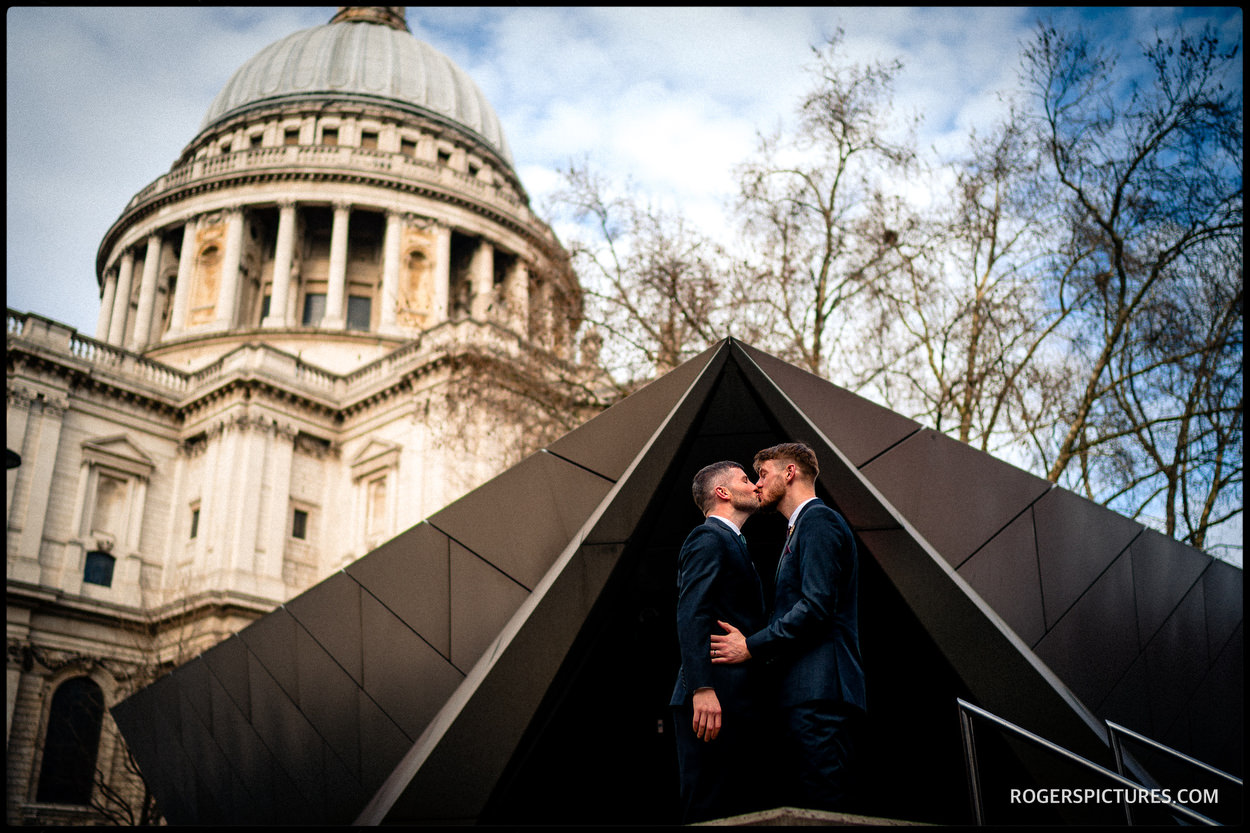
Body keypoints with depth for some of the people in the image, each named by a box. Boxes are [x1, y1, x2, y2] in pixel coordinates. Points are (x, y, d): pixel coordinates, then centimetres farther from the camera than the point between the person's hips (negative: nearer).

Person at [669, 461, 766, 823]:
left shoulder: (731, 543, 26)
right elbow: (691, 616, -17)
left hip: (735, 703, 10)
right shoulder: (708, 538, -5)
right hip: (713, 699, -10)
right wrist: (703, 688, -26)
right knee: (709, 812, -8)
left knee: (734, 811, 9)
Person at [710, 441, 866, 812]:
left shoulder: (818, 521, -7)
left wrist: (752, 647, -13)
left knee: (820, 808, -12)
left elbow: (816, 607, -17)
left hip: (819, 696, -11)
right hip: (807, 697, 11)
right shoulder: (802, 527, 26)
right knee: (802, 808, 9)